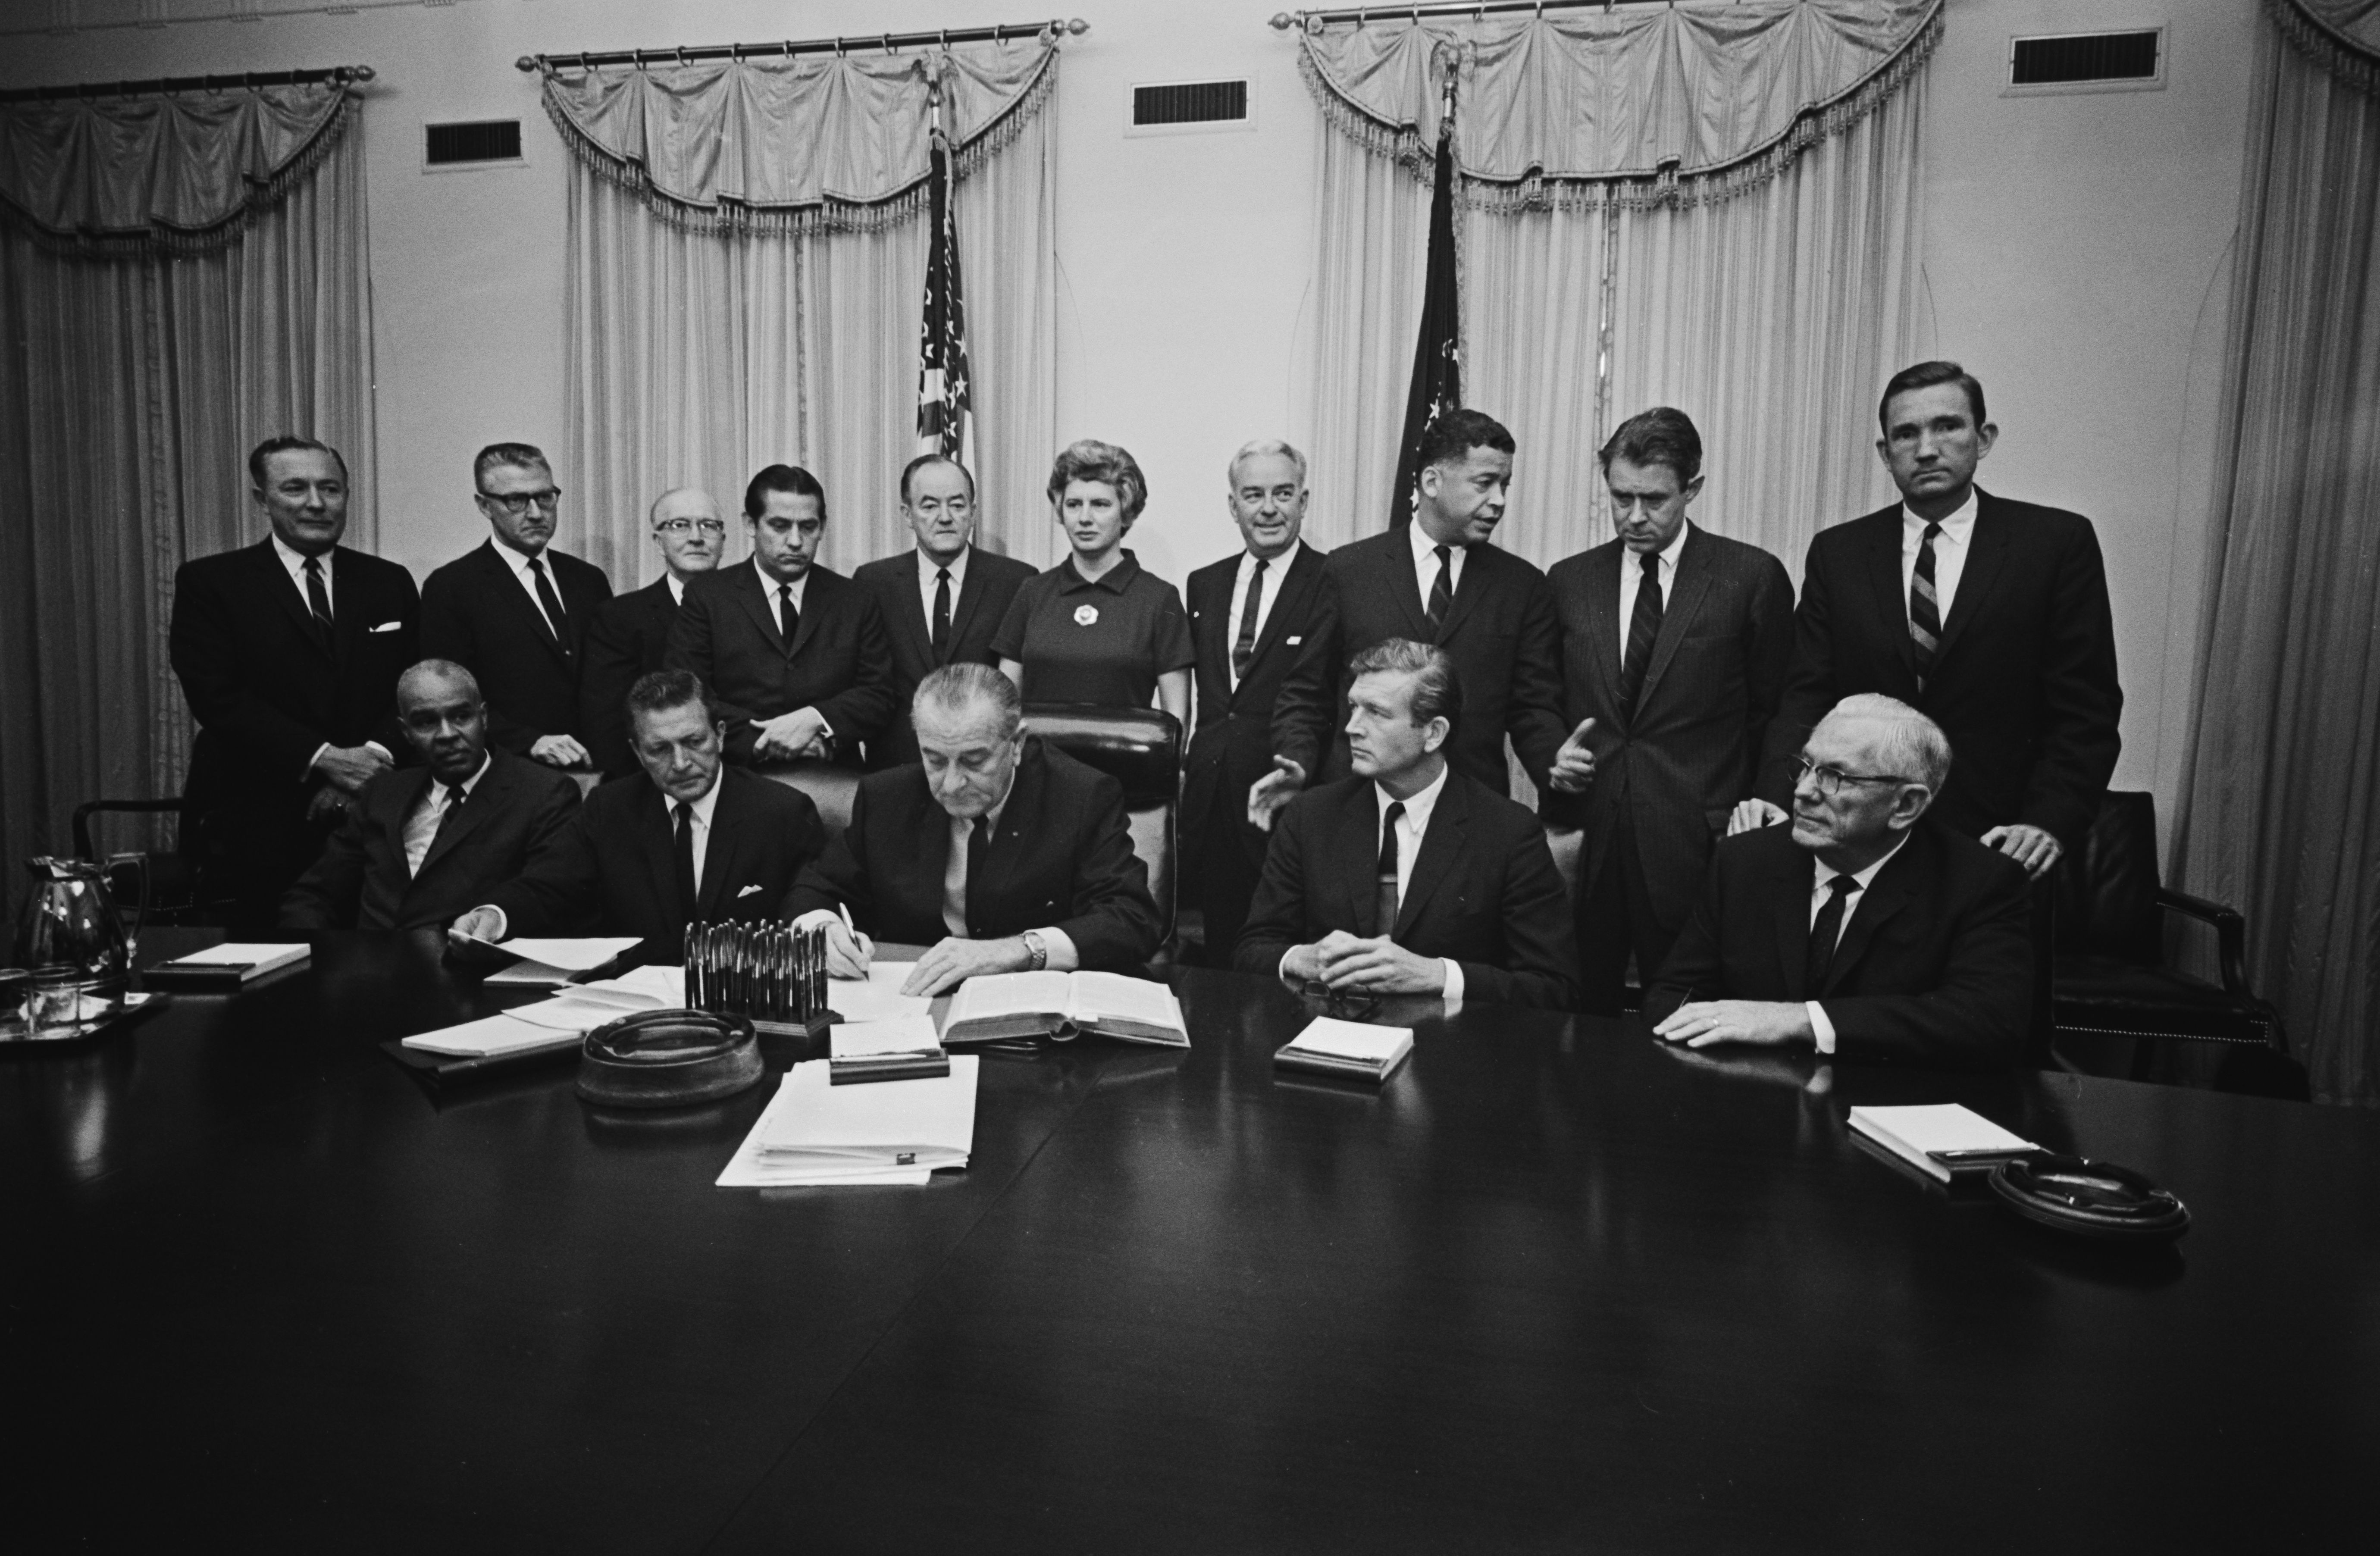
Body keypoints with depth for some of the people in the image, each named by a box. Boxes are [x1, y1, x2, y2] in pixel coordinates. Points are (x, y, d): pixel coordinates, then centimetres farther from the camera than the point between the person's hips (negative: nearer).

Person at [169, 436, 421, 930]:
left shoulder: (390, 583, 12)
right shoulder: (209, 582, 4)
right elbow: (216, 697, -6)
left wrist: (372, 759, -12)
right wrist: (323, 759, -15)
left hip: (374, 812, 2)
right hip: (259, 821, -2)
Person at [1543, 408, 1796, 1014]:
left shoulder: (1752, 577, 1)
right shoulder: (1569, 580, 10)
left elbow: (1775, 715, 5)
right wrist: (1555, 757, -1)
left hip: (1695, 846, -2)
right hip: (1582, 836, 2)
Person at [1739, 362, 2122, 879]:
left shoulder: (2058, 542, 0)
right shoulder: (1837, 553, 5)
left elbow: (2086, 710, -2)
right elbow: (1807, 697, 0)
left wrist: (2049, 822, -16)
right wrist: (1776, 798, -16)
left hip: (1998, 850, -1)